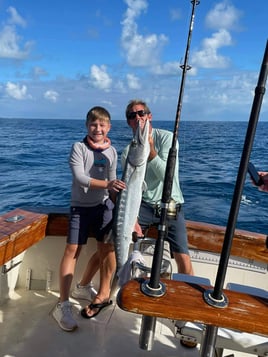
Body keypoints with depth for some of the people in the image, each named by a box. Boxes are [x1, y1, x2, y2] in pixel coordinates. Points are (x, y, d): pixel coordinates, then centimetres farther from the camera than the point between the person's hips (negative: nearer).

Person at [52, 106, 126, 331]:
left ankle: (84, 286, 33)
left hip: (104, 205, 4)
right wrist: (106, 184, -33)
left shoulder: (111, 151, 4)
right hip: (81, 206, -4)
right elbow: (79, 177, -21)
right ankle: (63, 304, 5)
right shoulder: (78, 147, -10)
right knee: (72, 249, -7)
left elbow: (113, 183, 6)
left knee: (107, 248, 7)